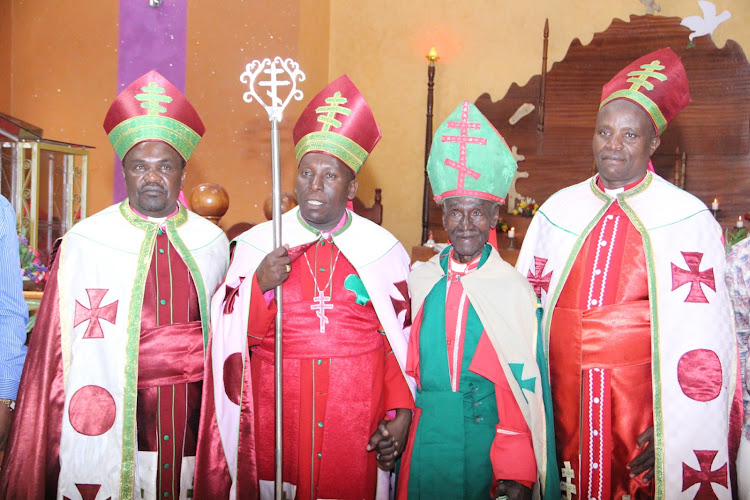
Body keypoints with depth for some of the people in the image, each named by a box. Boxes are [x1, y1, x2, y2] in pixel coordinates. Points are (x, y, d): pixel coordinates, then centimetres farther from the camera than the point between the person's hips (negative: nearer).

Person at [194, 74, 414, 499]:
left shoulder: (384, 249, 1)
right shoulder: (257, 245, 2)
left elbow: (403, 339, 2)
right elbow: (234, 337, 1)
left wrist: (401, 410, -5)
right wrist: (261, 286, -15)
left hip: (357, 424, 0)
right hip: (275, 419, 1)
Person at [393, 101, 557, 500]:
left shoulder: (514, 288, -5)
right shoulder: (419, 281, 2)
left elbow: (525, 389, -6)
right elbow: (405, 367, 8)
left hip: (487, 442, -2)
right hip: (424, 440, 2)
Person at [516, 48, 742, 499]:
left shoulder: (689, 219, -5)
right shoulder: (558, 211, 5)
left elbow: (703, 343, -8)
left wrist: (676, 435, -11)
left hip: (644, 412, -3)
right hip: (563, 407, 3)